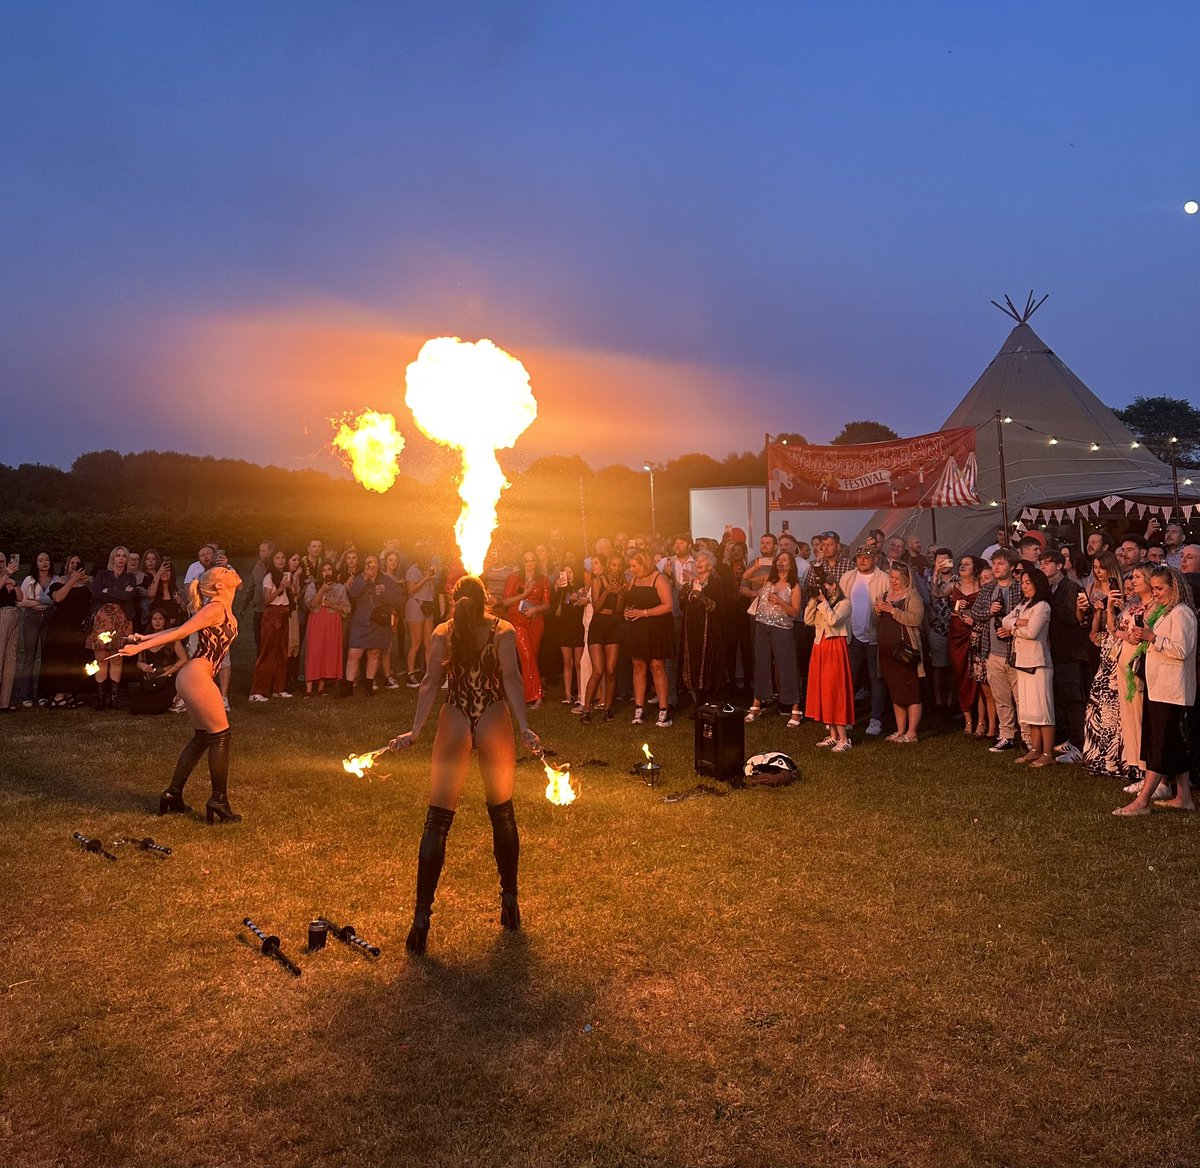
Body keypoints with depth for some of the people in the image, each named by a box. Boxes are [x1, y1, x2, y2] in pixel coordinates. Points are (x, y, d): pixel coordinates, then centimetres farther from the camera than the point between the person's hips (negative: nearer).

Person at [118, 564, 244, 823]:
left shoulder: (224, 611, 17)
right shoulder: (215, 608, -12)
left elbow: (180, 629, 15)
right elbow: (180, 632, -12)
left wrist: (145, 637, 15)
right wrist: (140, 646, -12)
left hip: (194, 677, 10)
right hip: (197, 675, -10)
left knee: (202, 737, 15)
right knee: (221, 736, -5)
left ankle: (173, 795, 22)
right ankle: (219, 801, 1)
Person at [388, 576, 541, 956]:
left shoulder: (442, 633, 6)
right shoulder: (504, 631, 3)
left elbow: (431, 683, -5)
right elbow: (511, 679, -12)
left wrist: (414, 732, -7)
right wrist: (524, 728, -20)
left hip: (454, 726, 0)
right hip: (494, 725, 0)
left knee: (437, 822, 3)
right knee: (502, 814, 16)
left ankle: (421, 916, 1)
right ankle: (510, 901, 26)